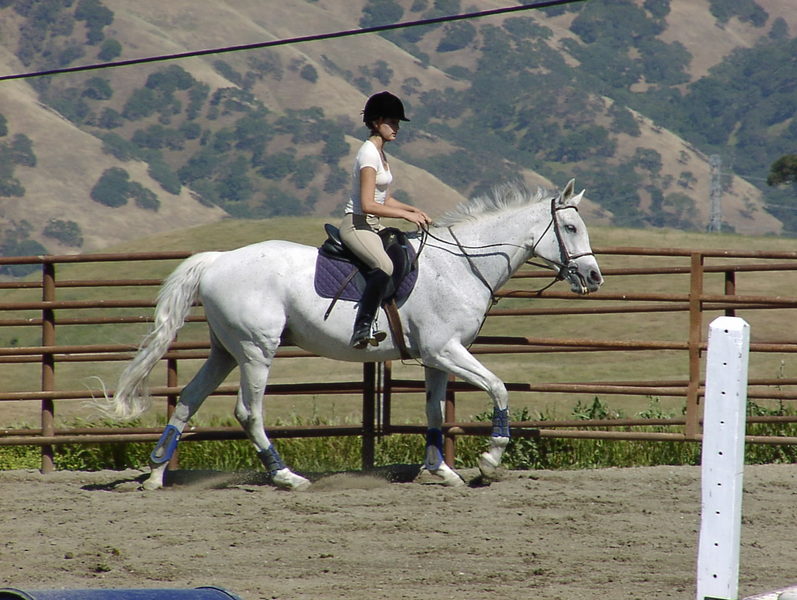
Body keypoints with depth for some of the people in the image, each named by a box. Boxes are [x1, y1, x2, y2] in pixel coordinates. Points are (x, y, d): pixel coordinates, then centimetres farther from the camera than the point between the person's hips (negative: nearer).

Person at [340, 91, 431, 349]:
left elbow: (384, 200, 22)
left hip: (372, 226, 10)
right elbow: (368, 204, -22)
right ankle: (362, 329, -38)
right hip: (356, 224, -10)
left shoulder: (380, 153, 16)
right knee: (384, 266, -34)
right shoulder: (369, 154, -15)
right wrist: (405, 215, -18)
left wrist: (413, 210, 10)